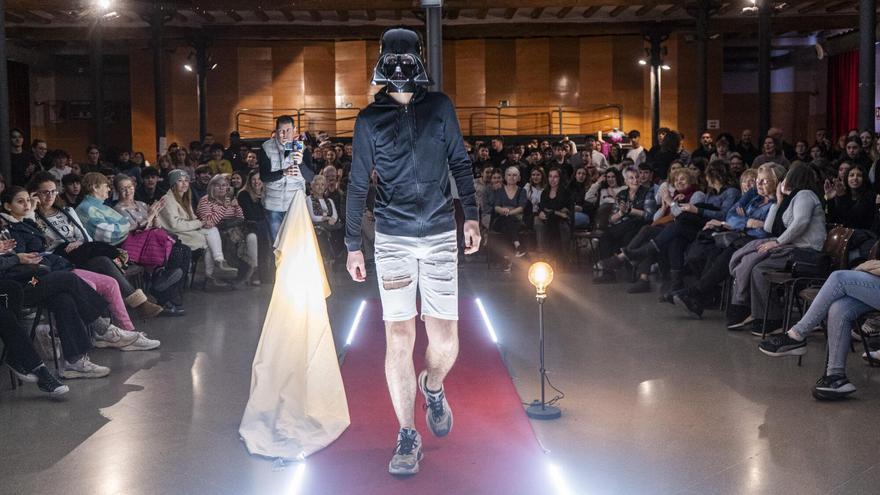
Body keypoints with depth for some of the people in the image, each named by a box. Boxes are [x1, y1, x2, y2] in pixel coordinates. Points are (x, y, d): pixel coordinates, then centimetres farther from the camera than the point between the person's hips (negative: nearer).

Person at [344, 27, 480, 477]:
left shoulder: (440, 107, 6)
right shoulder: (370, 119, 4)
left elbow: (460, 163, 12)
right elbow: (357, 184, 7)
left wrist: (471, 216, 3)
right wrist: (353, 245, 5)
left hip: (440, 236, 1)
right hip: (392, 239, -1)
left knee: (445, 341, -1)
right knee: (399, 339, -4)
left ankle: (433, 386, 34)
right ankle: (407, 436, 10)